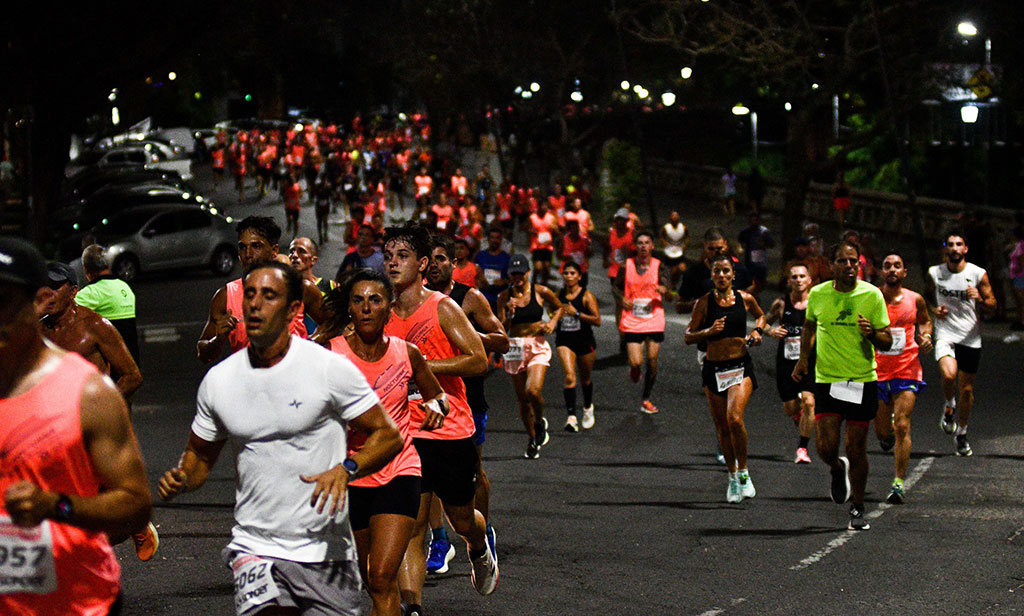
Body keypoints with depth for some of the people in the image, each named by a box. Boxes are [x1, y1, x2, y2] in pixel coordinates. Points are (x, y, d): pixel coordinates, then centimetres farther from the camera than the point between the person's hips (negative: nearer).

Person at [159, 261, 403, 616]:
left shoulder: (329, 368, -6)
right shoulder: (218, 381, 4)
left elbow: (388, 435, -3)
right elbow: (200, 455, 17)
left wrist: (345, 470, -21)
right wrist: (180, 481, -6)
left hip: (327, 550, -1)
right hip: (255, 546, 1)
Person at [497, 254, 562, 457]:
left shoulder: (541, 292, -2)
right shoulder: (504, 297, 1)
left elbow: (558, 307, 17)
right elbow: (502, 329, 1)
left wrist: (552, 321, -1)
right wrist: (509, 314, -16)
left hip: (538, 347, -2)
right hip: (515, 348, 2)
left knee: (533, 391, -23)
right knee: (522, 399, 6)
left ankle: (540, 422, 9)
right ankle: (532, 439, 26)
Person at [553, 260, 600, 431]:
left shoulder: (586, 296, -8)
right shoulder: (559, 295, 3)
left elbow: (597, 321, -16)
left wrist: (576, 313, -24)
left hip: (585, 341, -1)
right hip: (564, 341, 1)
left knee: (585, 379, 15)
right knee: (569, 376, -19)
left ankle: (588, 408, 45)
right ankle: (571, 417, -26)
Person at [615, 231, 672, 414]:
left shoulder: (659, 267, -1)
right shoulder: (627, 266, 0)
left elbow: (669, 295, -5)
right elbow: (616, 286, 14)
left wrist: (665, 291, -28)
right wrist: (622, 298, -7)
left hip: (654, 322, 1)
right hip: (632, 322, -1)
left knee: (652, 361, 4)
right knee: (636, 362, -10)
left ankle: (646, 400, 20)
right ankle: (634, 370, 29)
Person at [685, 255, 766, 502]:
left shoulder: (745, 299, 2)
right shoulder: (704, 303, -1)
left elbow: (760, 315, 24)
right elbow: (688, 336, 1)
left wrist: (757, 330, 5)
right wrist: (709, 331, -15)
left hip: (741, 367, -1)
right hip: (713, 368, 1)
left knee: (734, 418, -21)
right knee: (722, 426, 8)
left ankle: (743, 472, -3)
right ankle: (733, 477, 26)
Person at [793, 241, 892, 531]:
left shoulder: (872, 295, -4)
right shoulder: (818, 294, 0)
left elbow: (886, 342, -1)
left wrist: (871, 333, -22)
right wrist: (804, 357, 8)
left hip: (863, 381, -1)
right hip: (826, 379, 1)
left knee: (856, 449, 2)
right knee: (826, 446, -9)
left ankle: (858, 509, 19)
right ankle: (838, 470, 28)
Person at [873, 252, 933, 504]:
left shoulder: (915, 300, 3)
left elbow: (924, 320, 23)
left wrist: (926, 335, 2)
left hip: (907, 370, 0)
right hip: (877, 371, 0)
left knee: (902, 426, -11)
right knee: (882, 431, 5)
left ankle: (899, 483, -7)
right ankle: (887, 435, 45)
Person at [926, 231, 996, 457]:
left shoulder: (978, 274, -4)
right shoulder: (935, 273, 1)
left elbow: (992, 305, 2)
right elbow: (928, 298, 18)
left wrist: (980, 299, -20)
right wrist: (934, 309, -4)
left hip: (971, 338, 1)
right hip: (945, 334, -1)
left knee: (966, 389, 7)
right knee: (948, 375, -28)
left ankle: (961, 434, 28)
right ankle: (949, 406, 5)